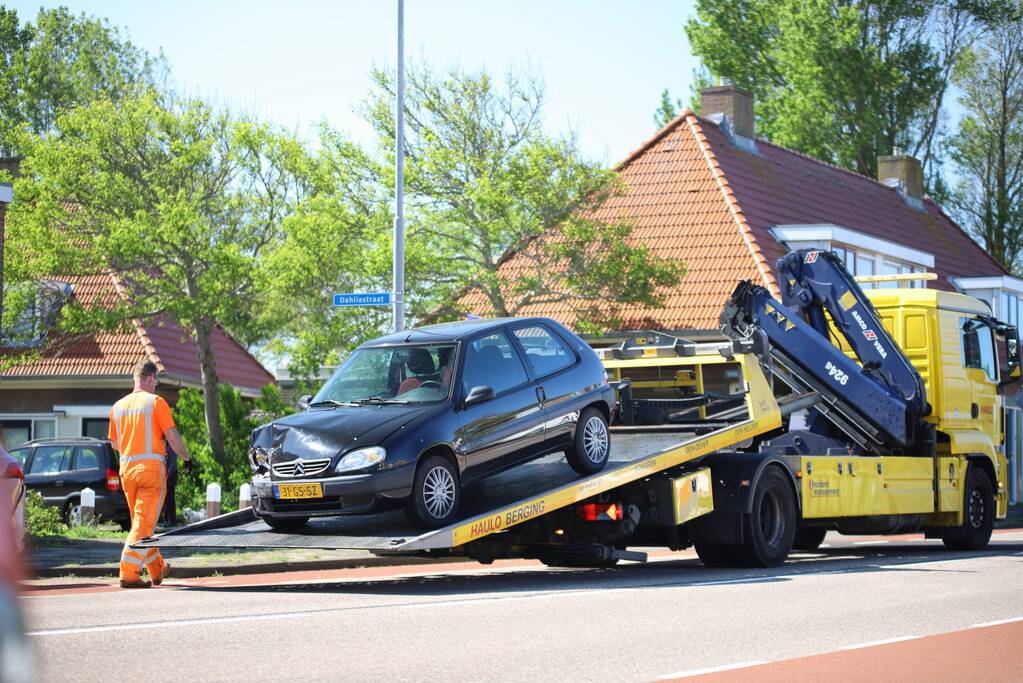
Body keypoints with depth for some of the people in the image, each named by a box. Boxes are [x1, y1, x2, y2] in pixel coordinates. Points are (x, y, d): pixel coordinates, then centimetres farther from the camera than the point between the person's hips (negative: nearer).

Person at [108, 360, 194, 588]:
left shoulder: (118, 406, 11)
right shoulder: (156, 402, -5)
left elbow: (115, 443, 17)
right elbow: (172, 436, -8)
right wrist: (187, 457, 7)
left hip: (127, 468, 6)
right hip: (152, 466, -6)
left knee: (140, 521, 17)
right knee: (144, 524, -6)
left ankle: (157, 570, 29)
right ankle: (129, 573, -15)